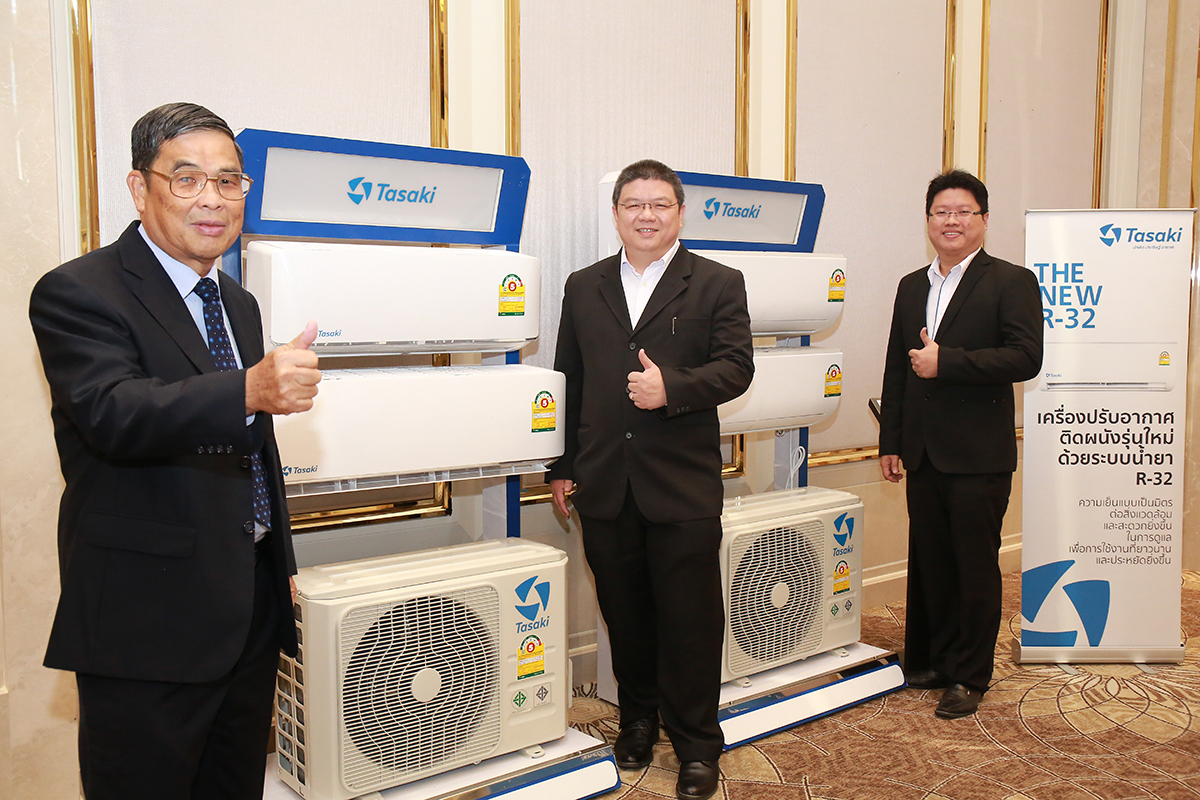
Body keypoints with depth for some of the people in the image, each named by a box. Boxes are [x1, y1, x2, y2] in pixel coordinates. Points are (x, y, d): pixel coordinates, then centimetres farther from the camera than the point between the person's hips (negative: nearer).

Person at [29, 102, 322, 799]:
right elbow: (114, 415, -29)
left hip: (251, 611, 7)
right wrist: (252, 390, -45)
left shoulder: (238, 303, 14)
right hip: (147, 621, -7)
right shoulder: (78, 293, -10)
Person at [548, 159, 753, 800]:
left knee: (690, 616, 3)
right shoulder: (583, 288, 12)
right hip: (605, 483, 3)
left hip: (683, 484, -3)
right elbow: (569, 380, 12)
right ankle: (638, 717, 33)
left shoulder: (718, 284, 2)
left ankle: (696, 745, 18)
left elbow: (735, 367, -5)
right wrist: (561, 466, 10)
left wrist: (672, 387, -22)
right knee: (624, 611, 14)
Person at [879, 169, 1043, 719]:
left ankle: (969, 677, 17)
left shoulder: (1012, 282, -3)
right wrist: (890, 440, 13)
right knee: (929, 564, 12)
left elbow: (1026, 358, -15)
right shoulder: (911, 287, 14)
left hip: (978, 456, -5)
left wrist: (945, 361, -19)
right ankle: (932, 660, 27)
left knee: (975, 568, 4)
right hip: (923, 454, 5)